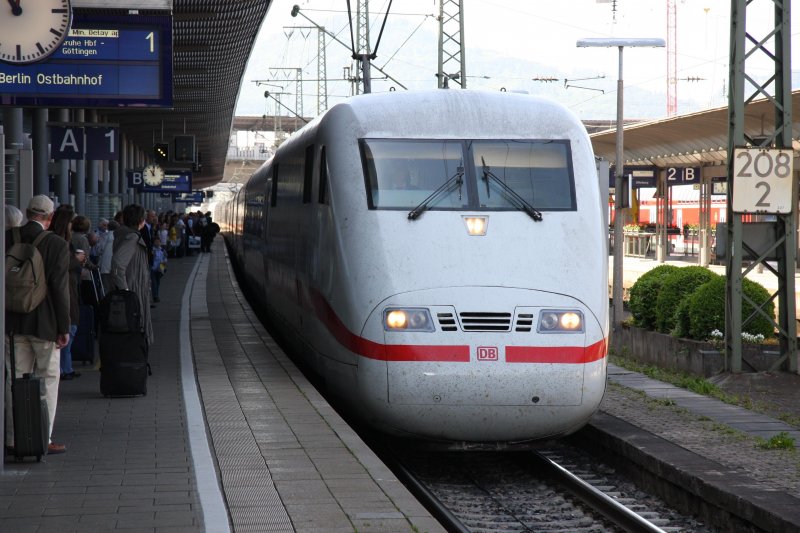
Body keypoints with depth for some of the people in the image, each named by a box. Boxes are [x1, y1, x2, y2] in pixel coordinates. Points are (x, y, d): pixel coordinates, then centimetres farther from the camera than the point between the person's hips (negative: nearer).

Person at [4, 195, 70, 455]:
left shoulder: (7, 238, -1)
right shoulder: (57, 245, -13)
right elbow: (60, 288, -13)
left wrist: (4, 317, 13)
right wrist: (64, 328, -7)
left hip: (12, 322, 4)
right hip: (44, 323, -4)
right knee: (48, 378, 7)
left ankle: (13, 438, 13)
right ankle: (44, 439, 6)